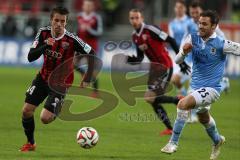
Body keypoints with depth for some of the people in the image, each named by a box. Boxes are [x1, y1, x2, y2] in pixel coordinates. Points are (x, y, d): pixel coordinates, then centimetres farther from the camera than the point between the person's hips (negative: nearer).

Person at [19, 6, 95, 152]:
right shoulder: (43, 33, -12)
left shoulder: (72, 40, -24)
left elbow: (92, 54, -14)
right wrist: (45, 46, -31)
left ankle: (57, 111, 22)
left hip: (61, 82, -4)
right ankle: (31, 143, 20)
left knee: (45, 118, -16)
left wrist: (87, 79, -16)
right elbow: (31, 57, -15)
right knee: (27, 110, -4)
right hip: (43, 77, 4)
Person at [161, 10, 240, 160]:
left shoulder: (221, 44, -17)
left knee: (183, 104, -27)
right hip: (197, 86, 7)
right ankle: (217, 140, 58)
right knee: (203, 118, 28)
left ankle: (173, 143, -18)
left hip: (211, 88, -7)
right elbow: (177, 61, -5)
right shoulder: (193, 38, -5)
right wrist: (184, 51, -24)